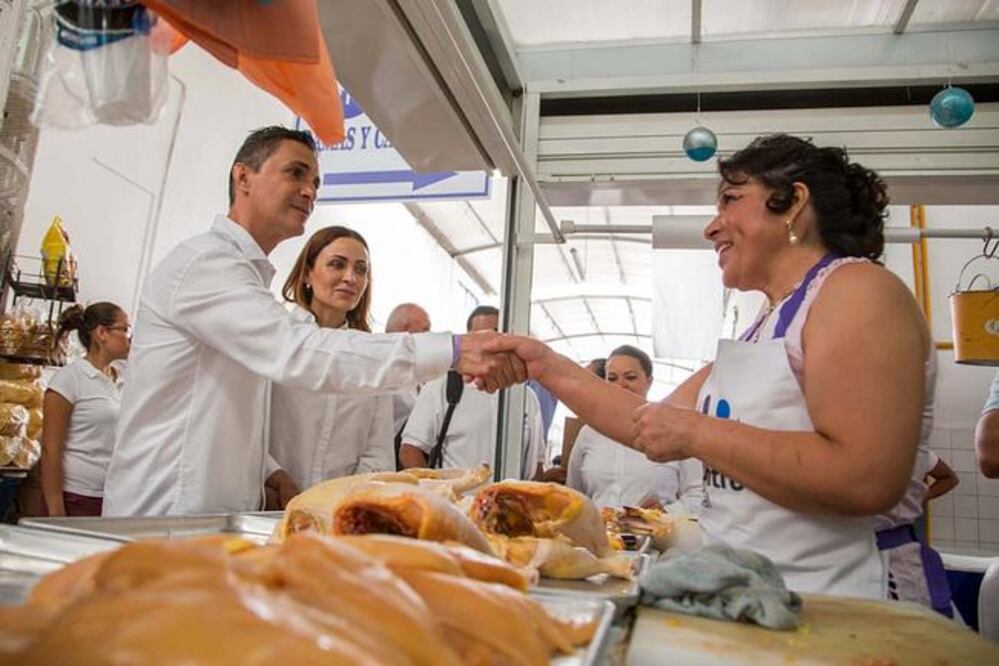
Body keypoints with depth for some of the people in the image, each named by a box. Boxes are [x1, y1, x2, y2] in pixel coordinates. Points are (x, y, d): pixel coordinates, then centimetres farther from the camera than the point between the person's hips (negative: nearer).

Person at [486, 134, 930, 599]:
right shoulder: (766, 327, 14)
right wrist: (548, 367, 3)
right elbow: (652, 428, 10)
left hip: (814, 611, -7)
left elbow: (868, 481, -24)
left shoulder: (858, 290, -12)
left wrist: (694, 433, -18)